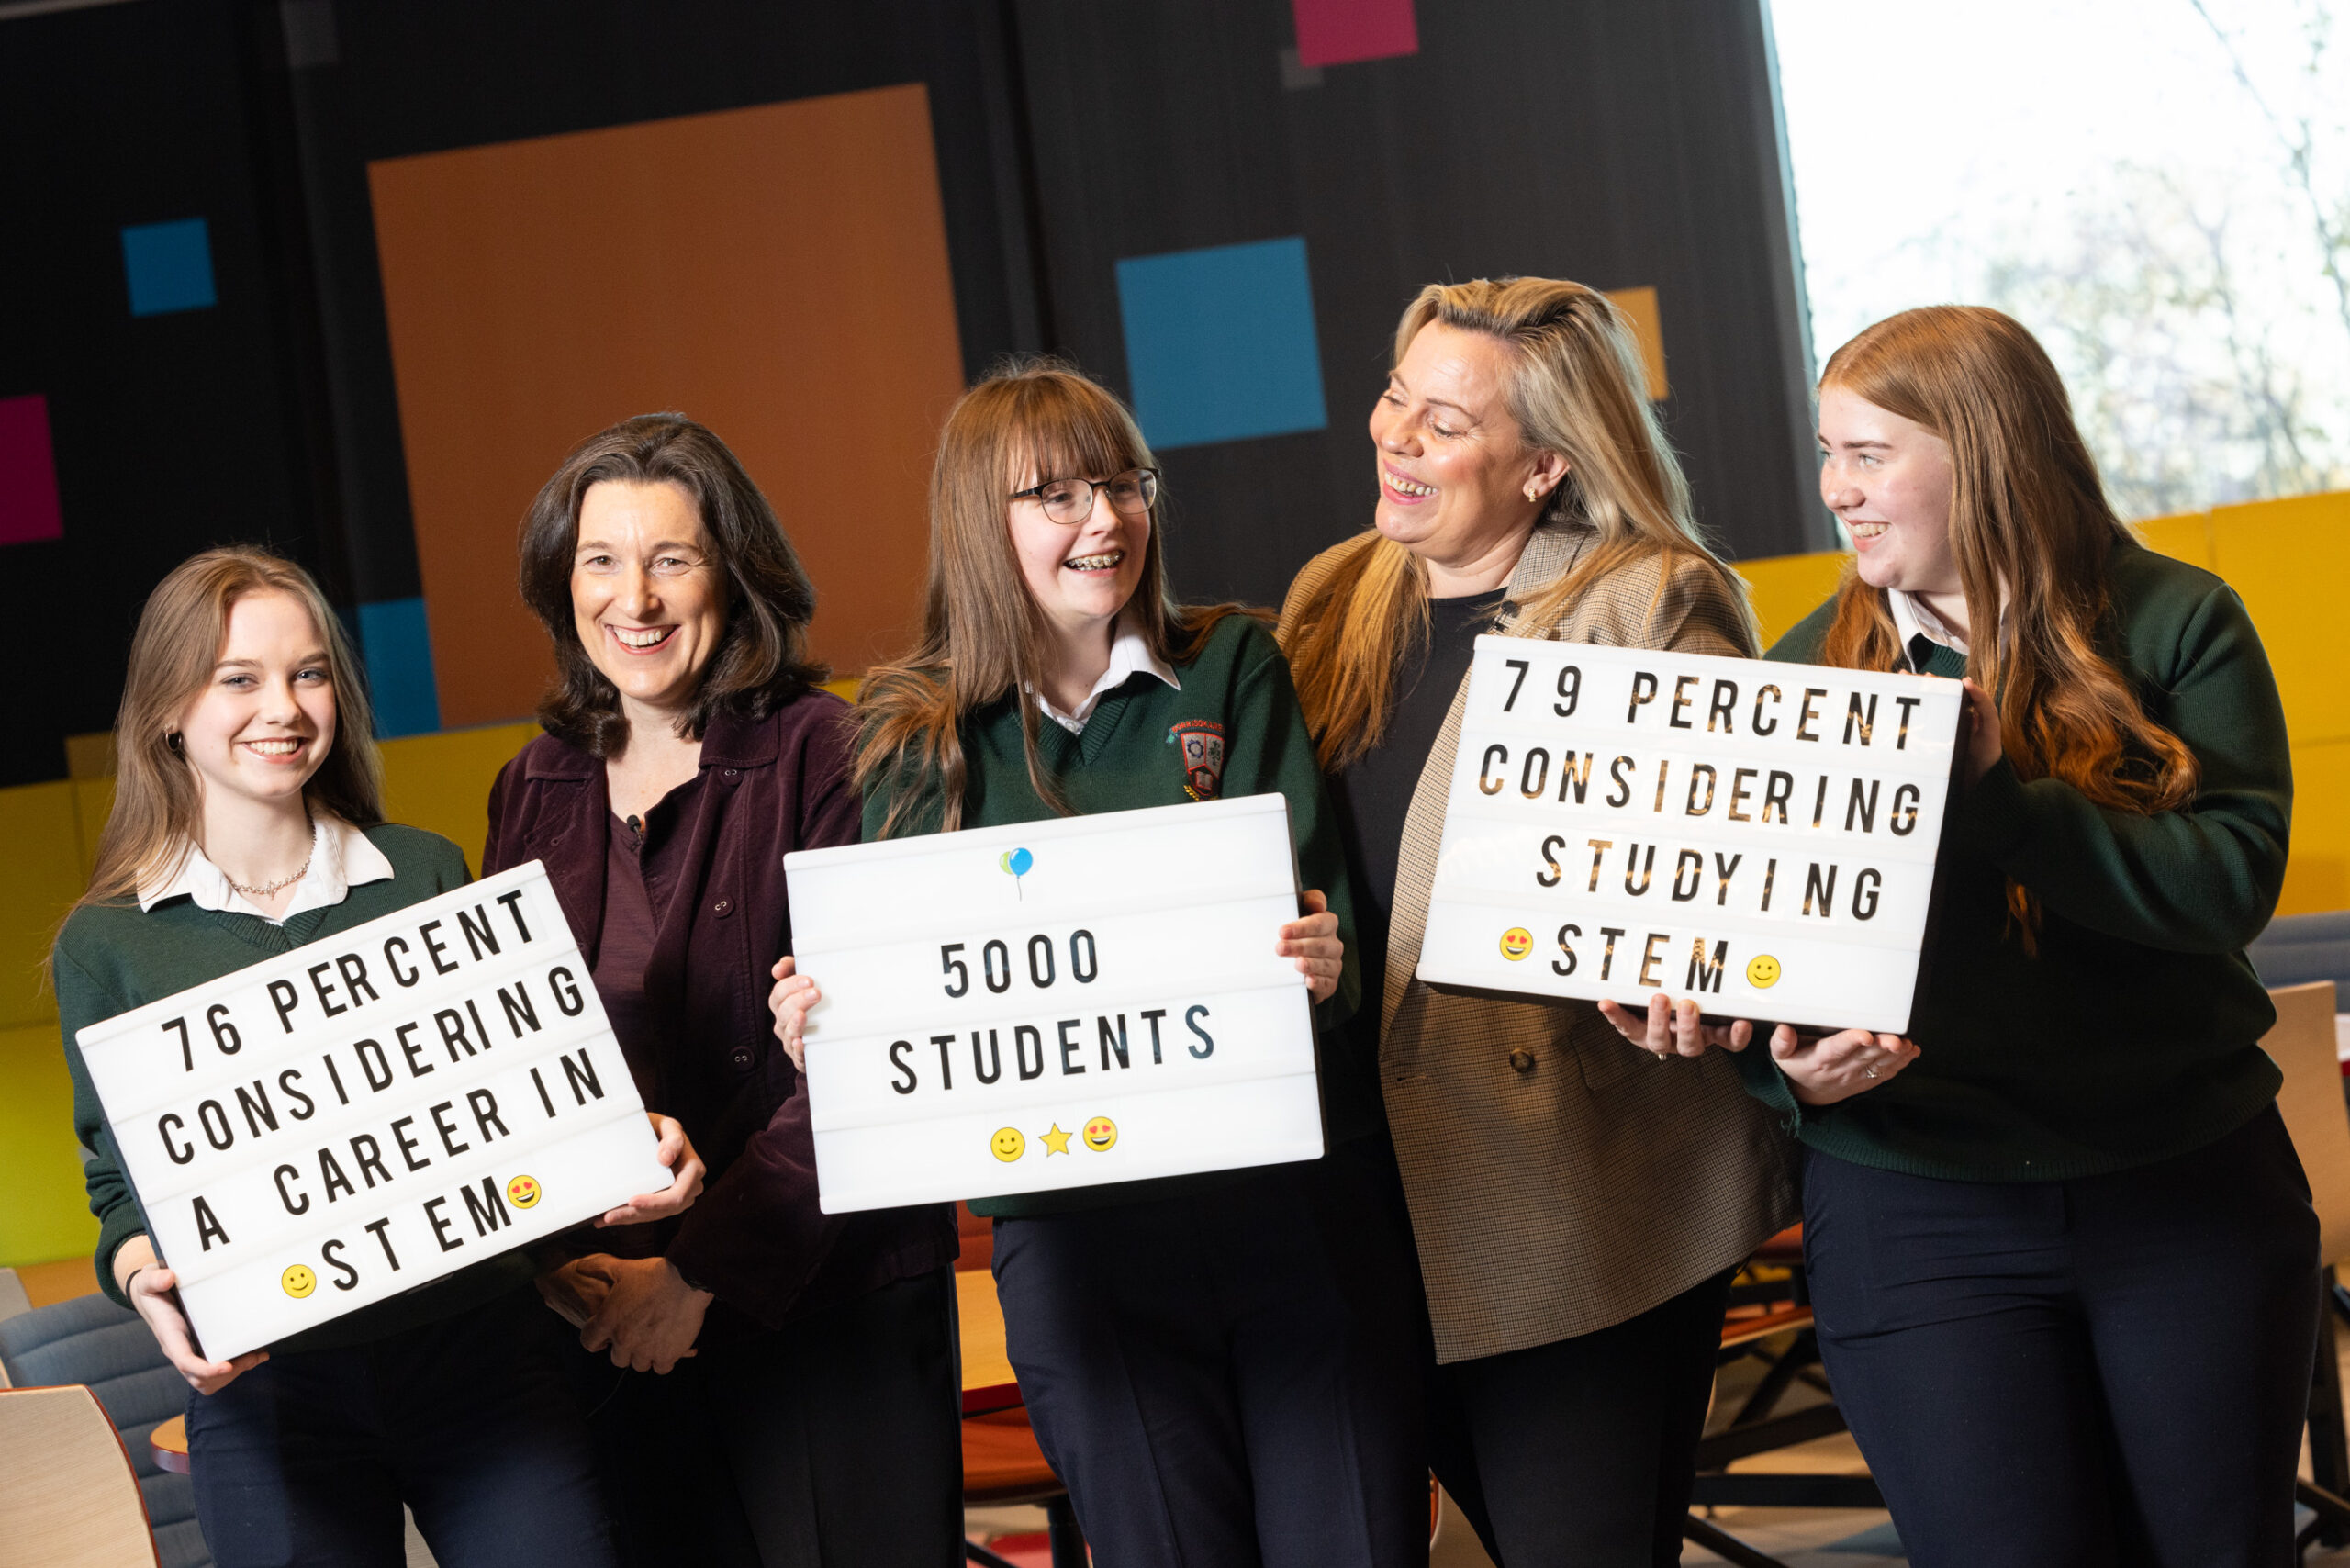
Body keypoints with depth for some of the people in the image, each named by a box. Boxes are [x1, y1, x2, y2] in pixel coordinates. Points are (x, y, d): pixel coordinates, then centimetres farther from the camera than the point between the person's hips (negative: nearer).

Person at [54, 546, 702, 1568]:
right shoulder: (107, 943, 3)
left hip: (478, 1343, 1)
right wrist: (143, 1278, -18)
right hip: (264, 1385, -1)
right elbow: (123, 1180, 4)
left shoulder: (427, 875, 8)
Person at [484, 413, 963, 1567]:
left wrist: (705, 1272, -14)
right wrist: (552, 1266, -4)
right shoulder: (533, 796, 9)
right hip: (608, 1316, 4)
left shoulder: (821, 756, -7)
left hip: (830, 1305, -4)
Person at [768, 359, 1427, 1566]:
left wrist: (1324, 964, -24)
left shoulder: (1231, 670, 7)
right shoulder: (921, 744, 6)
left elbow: (1320, 892, -2)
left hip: (1294, 1198, 0)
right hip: (1075, 1234, 0)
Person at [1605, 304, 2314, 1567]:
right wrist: (1791, 1068, -17)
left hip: (2190, 1186, 0)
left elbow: (2233, 877, -16)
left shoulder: (2173, 627, -3)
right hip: (1916, 1213, 0)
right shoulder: (1807, 669, 3)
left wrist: (1982, 799, -24)